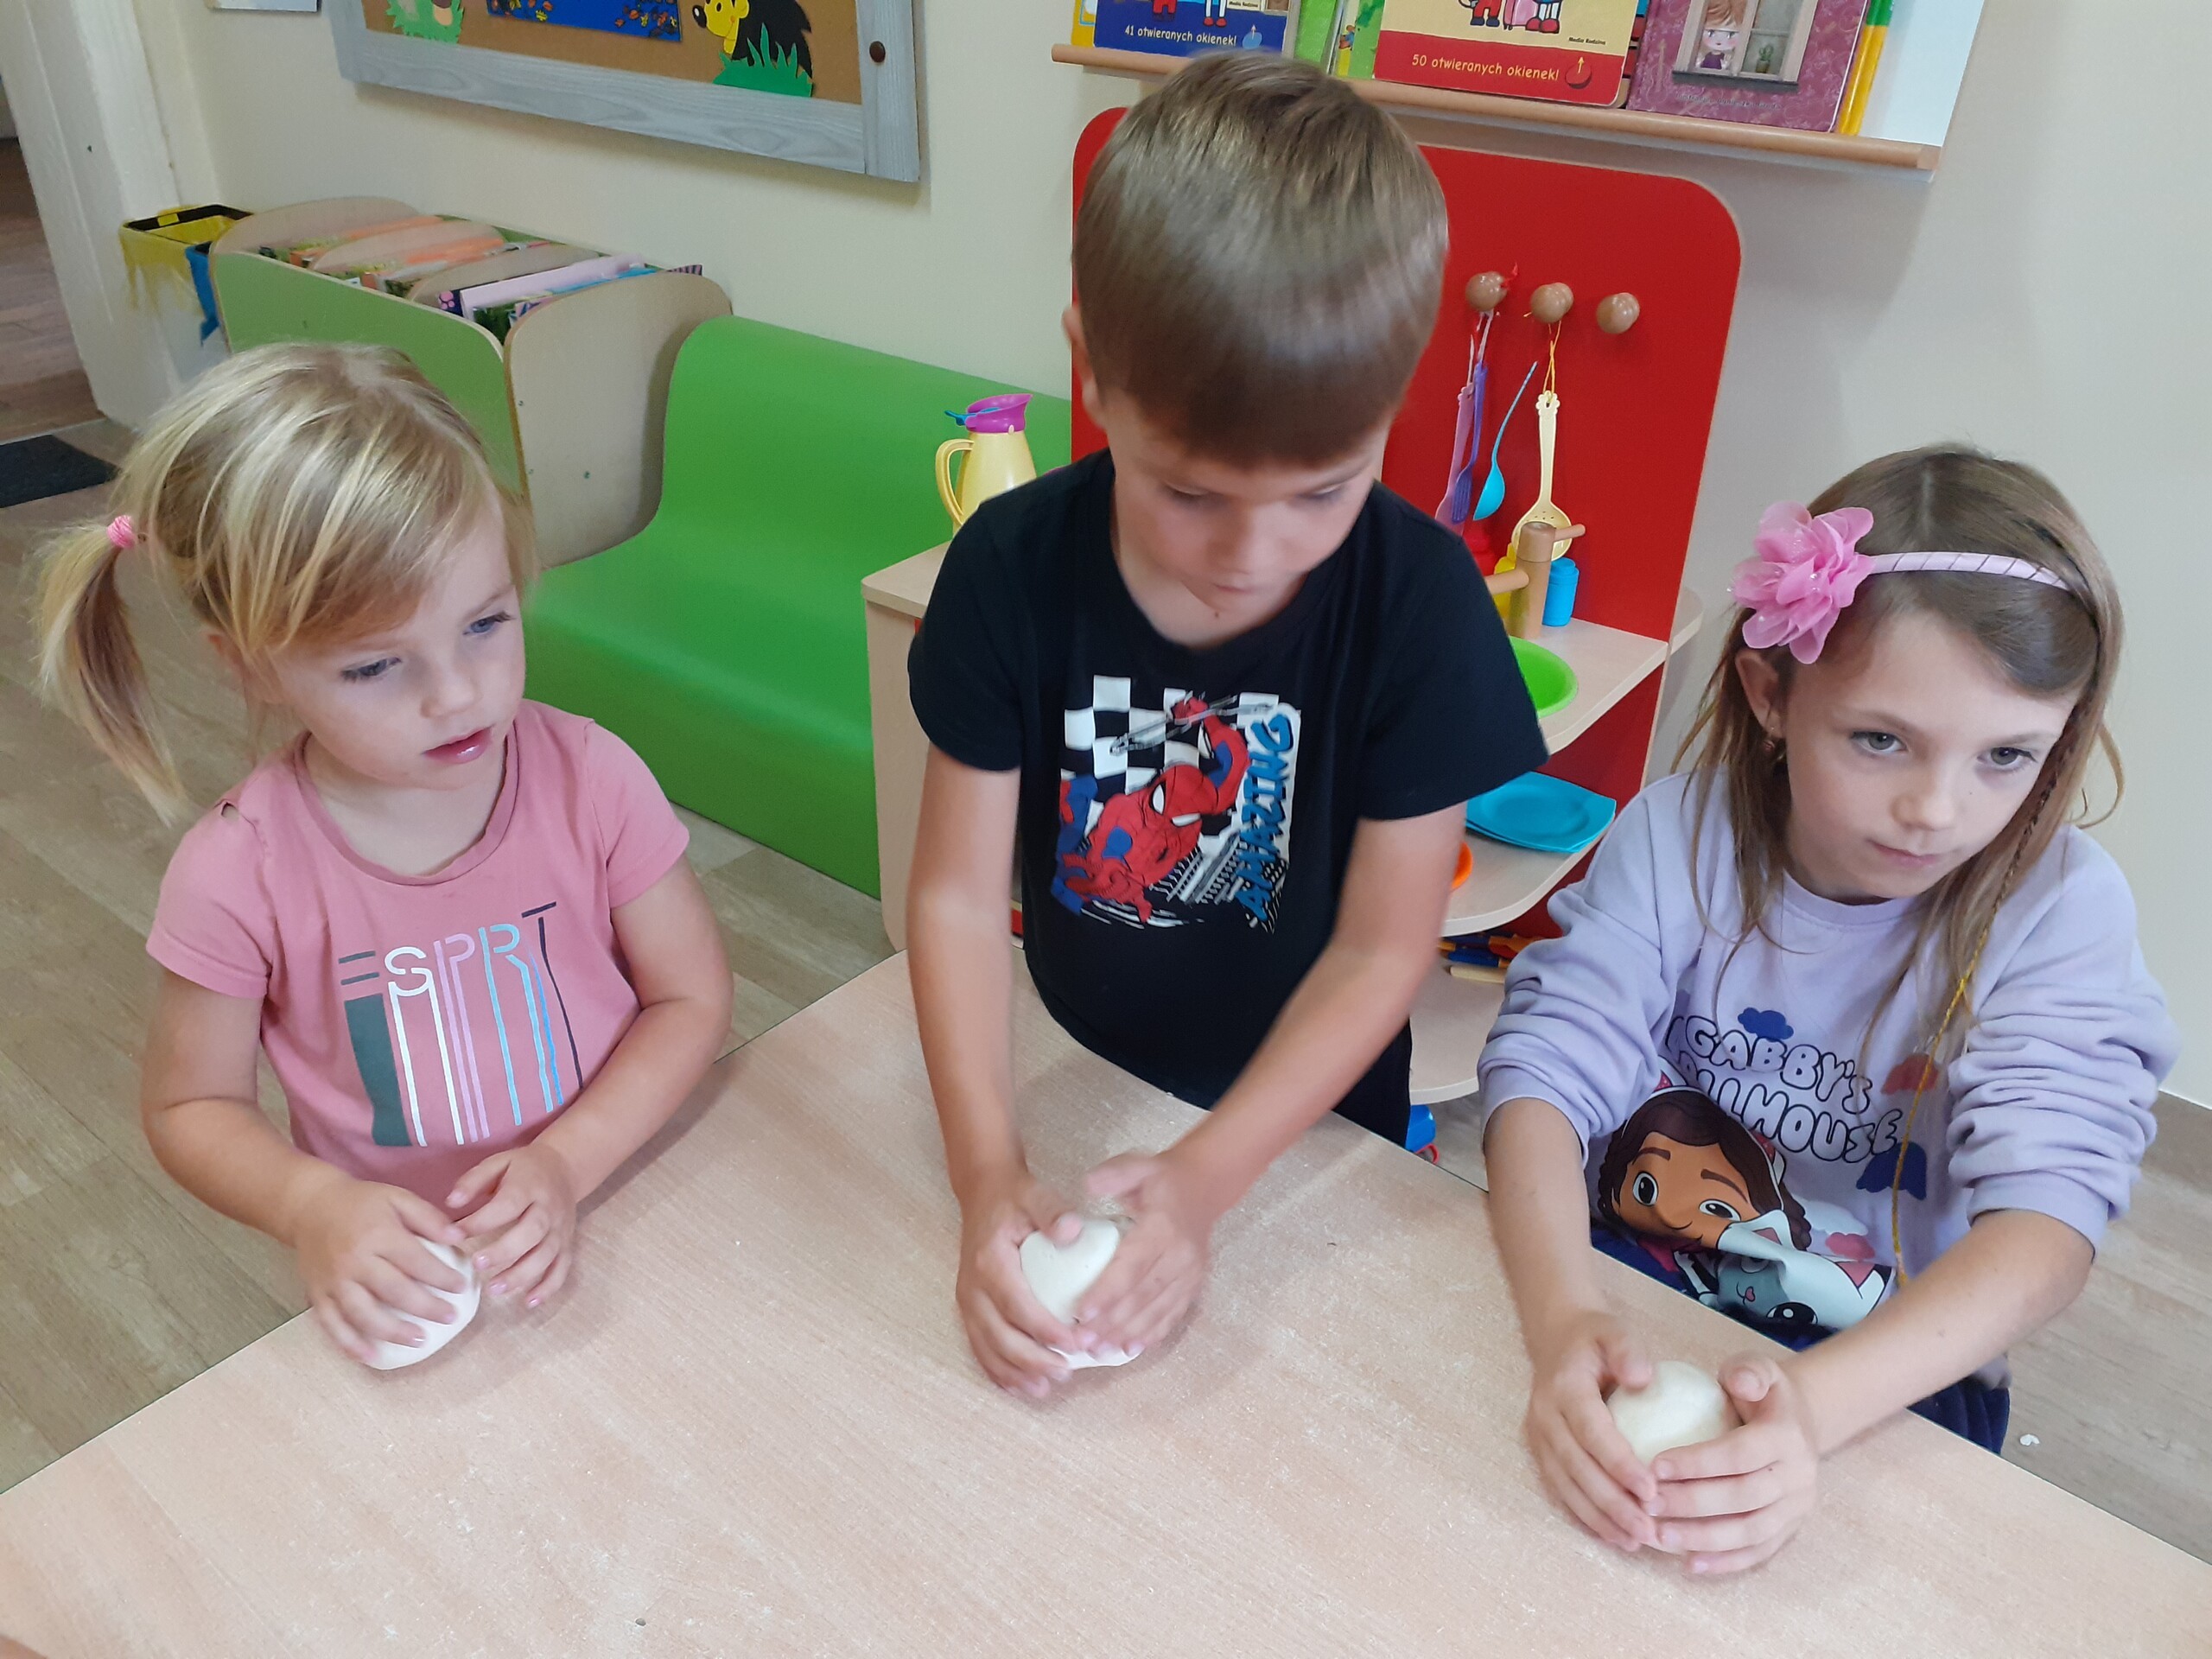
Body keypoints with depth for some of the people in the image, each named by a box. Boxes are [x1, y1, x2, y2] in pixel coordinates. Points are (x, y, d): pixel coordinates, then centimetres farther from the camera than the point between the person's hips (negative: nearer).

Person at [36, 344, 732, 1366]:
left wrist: (567, 1161, -20)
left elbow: (692, 997, -7)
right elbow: (191, 1107, -2)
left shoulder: (591, 780, -16)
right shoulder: (239, 876, -17)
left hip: (612, 1225, 0)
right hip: (402, 1292, 0)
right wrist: (310, 1207, -21)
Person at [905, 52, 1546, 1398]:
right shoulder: (1013, 568, -20)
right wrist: (988, 1176, -27)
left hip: (1307, 1127, 0)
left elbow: (1383, 947, -19)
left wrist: (1204, 1182, -27)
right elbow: (957, 894, -16)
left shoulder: (1418, 595, -23)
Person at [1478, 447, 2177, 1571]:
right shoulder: (1676, 837, -10)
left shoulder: (2061, 910, -12)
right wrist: (1563, 1319, -37)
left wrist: (1814, 1405, -40)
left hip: (1892, 1376, 0)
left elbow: (2051, 1211, -22)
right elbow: (1547, 1071, -17)